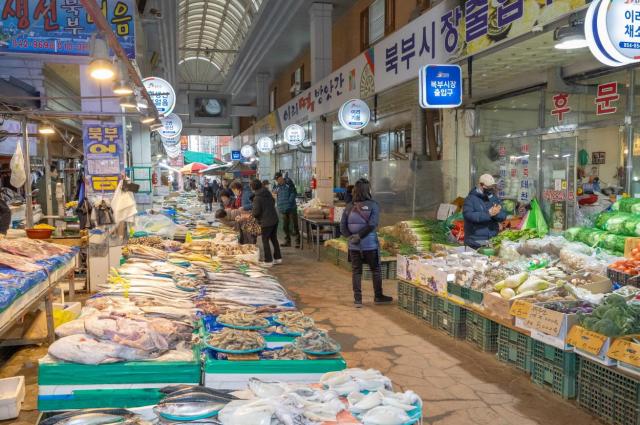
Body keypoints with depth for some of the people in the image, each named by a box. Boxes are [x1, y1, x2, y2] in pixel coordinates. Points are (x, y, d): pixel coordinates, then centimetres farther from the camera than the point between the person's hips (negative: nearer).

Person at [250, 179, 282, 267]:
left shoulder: (257, 198, -16)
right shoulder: (268, 193, 7)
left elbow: (256, 212, -16)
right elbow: (273, 202, 23)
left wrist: (252, 214, 5)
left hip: (266, 222, -7)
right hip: (275, 219, 8)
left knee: (265, 241, 3)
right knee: (274, 238, 18)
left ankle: (268, 261, 5)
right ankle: (278, 258, 24)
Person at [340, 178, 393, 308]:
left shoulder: (349, 207, 1)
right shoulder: (373, 205, -9)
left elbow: (343, 227, -3)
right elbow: (372, 224, -20)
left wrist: (352, 236, -2)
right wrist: (359, 236, -14)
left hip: (354, 246, 3)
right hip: (370, 245, -3)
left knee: (356, 271, 12)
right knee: (376, 270, 14)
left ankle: (357, 299, 13)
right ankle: (378, 297, 26)